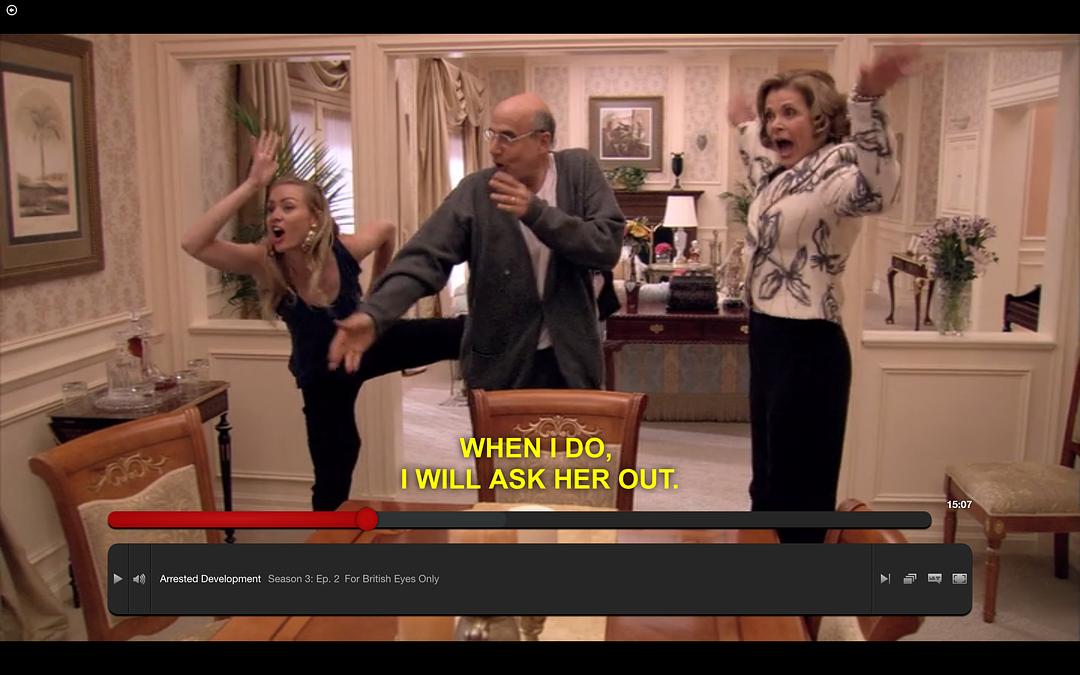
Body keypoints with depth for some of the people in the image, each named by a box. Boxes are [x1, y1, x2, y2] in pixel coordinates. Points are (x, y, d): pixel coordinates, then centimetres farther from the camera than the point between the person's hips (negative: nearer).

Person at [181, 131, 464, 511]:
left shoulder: (345, 250, -27)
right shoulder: (263, 262, -28)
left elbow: (387, 229, -3)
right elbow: (193, 244, -45)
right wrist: (251, 186, -49)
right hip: (322, 376, 0)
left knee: (458, 336, -4)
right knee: (332, 480, 6)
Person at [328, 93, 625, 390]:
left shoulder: (580, 170, -5)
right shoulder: (475, 191, -8)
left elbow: (608, 245, -14)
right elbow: (425, 258, -16)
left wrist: (536, 211, -23)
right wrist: (373, 314, -32)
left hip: (572, 360, 1)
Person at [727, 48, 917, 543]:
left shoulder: (833, 169, -14)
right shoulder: (781, 175, 13)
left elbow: (875, 190, -39)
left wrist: (867, 103, -49)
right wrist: (745, 128, 50)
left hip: (807, 344, -10)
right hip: (767, 337, 10)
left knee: (798, 488, 0)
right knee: (769, 480, 21)